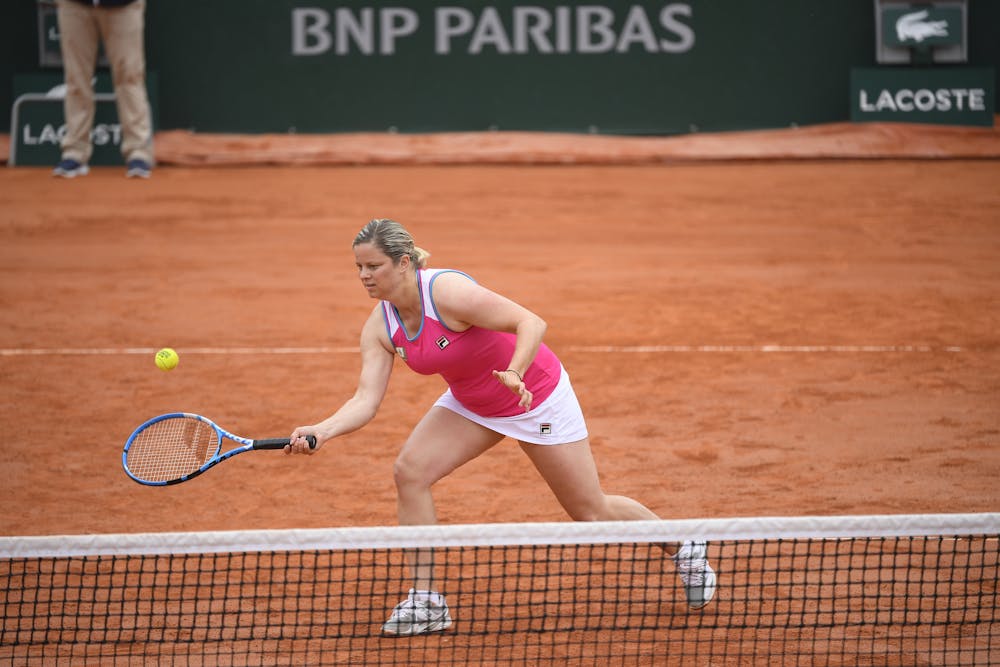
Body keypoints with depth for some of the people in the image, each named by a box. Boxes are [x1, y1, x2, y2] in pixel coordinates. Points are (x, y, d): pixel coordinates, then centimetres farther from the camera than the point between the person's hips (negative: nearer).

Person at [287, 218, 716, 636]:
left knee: (591, 512, 2)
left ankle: (683, 547, 30)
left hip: (535, 395, -6)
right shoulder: (380, 327, -11)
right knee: (409, 471, -15)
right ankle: (425, 601, -7)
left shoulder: (448, 292, -32)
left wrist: (515, 373, -48)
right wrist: (322, 431, -34)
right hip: (469, 404, 6)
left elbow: (531, 322, -31)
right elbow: (366, 400, -17)